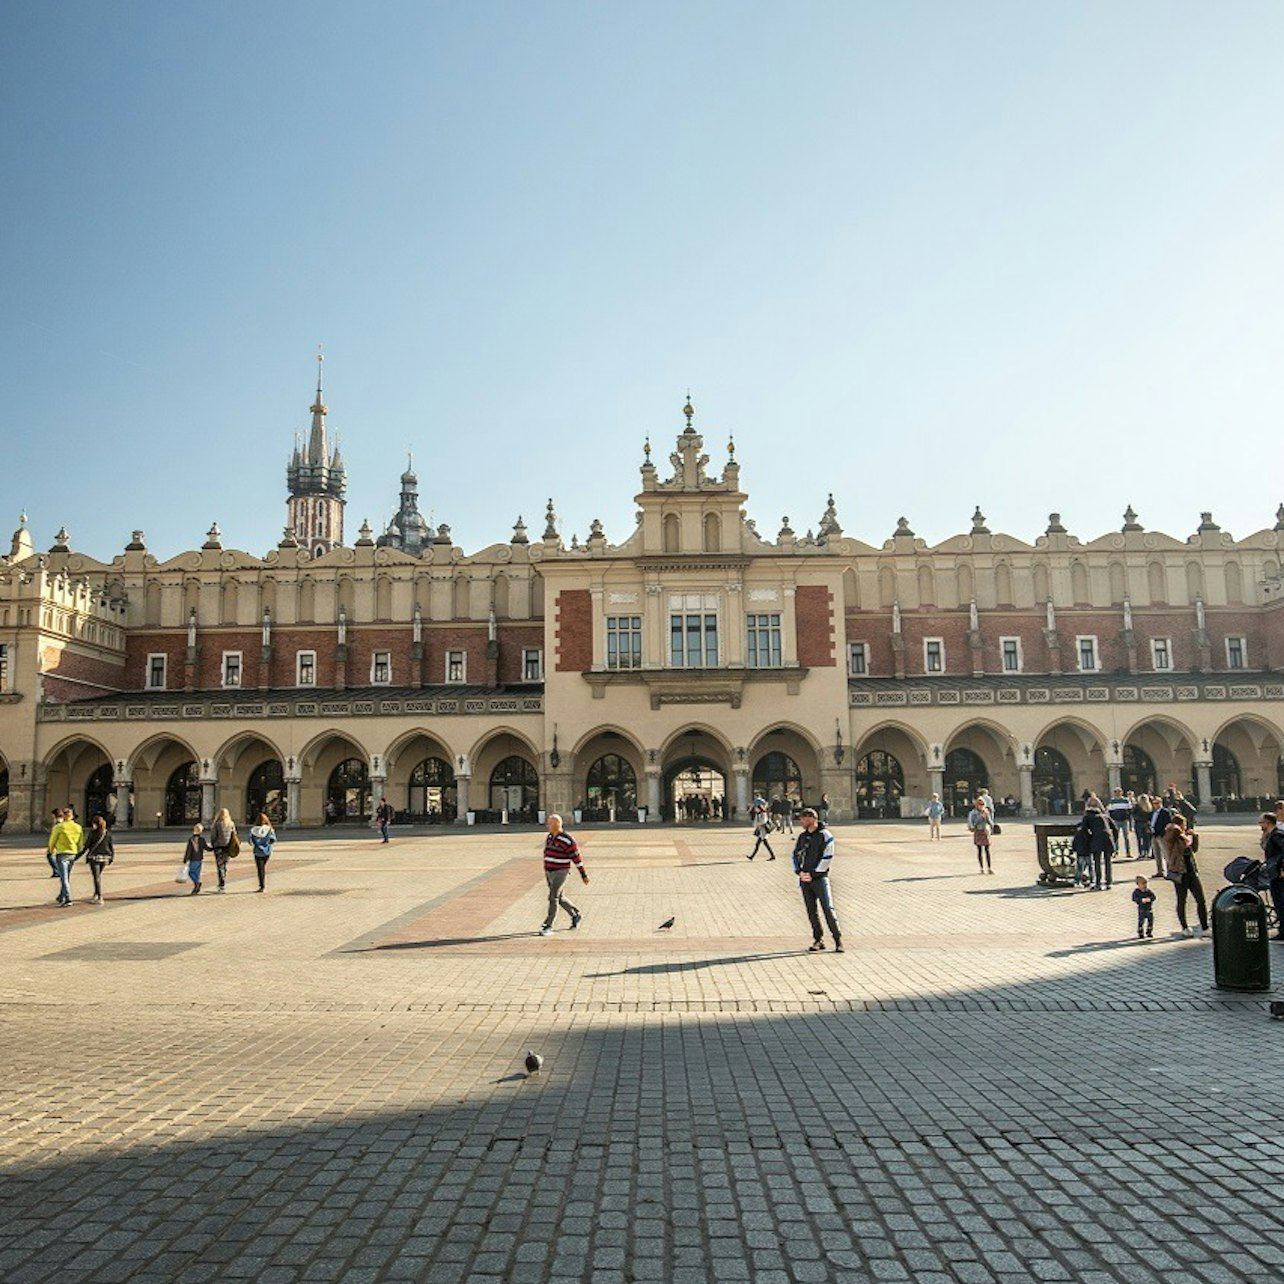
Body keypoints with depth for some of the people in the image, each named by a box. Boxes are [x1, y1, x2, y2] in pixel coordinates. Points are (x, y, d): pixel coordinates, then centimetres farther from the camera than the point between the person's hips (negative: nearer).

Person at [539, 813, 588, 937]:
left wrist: (584, 875, -7)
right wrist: (546, 874, 21)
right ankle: (576, 916, 33)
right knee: (559, 898, 15)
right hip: (549, 872, 8)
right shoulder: (549, 838, 7)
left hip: (560, 873, -8)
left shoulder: (567, 840, -17)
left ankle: (548, 927, -7)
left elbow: (577, 858, -12)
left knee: (553, 897, -13)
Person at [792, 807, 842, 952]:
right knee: (812, 911, 7)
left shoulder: (825, 836, -6)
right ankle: (818, 940, 14)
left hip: (820, 878, -5)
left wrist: (813, 874, -12)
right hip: (805, 880, 6)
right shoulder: (802, 836, 12)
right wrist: (799, 872, -2)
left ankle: (838, 940, -1)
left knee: (828, 909, -9)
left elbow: (827, 859, -10)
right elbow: (795, 855, 15)